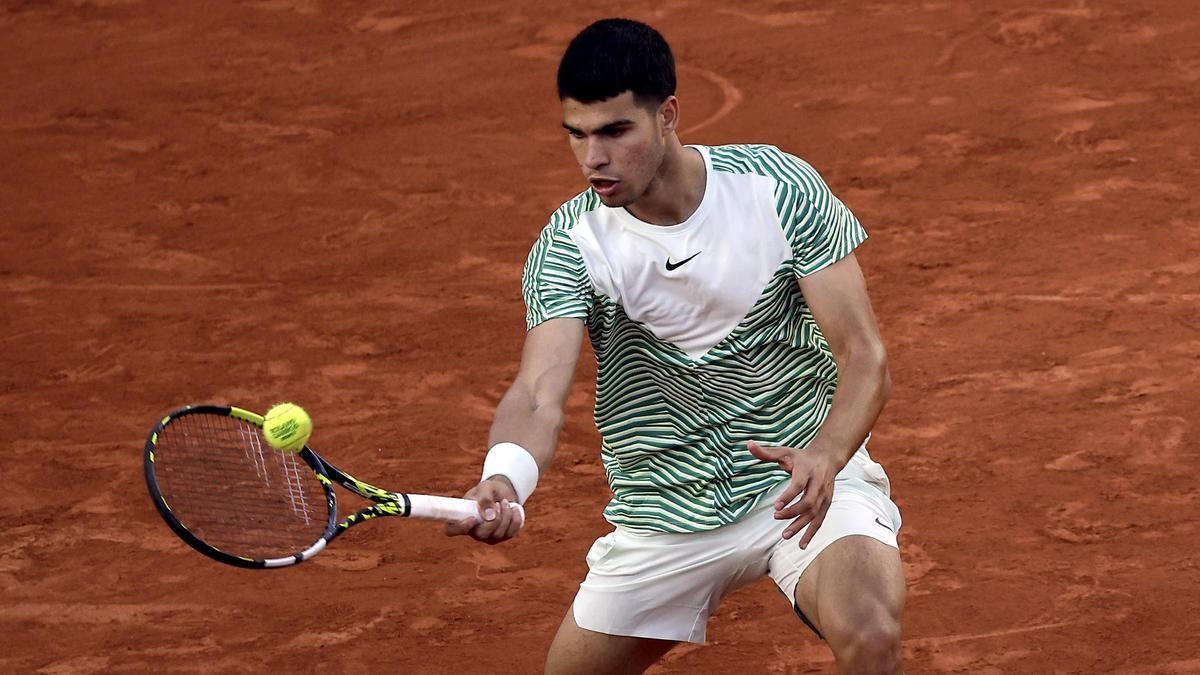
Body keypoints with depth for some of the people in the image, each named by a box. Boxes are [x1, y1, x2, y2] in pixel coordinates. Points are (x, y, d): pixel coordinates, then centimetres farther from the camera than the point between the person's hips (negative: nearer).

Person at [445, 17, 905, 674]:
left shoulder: (780, 189, -14)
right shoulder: (568, 246, -12)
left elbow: (864, 355, -14)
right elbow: (539, 395, -25)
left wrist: (825, 458, -34)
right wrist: (503, 481, -48)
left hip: (802, 477, -3)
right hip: (663, 514, 3)